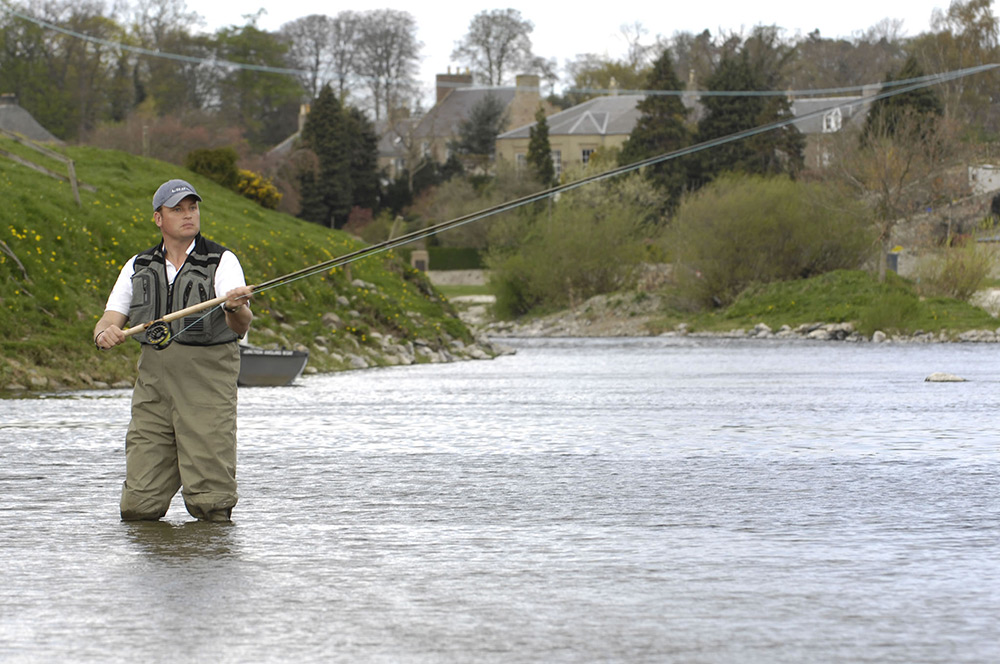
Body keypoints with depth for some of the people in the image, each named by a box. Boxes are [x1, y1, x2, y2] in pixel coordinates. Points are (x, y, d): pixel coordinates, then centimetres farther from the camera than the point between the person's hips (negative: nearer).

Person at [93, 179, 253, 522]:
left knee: (210, 506, -8)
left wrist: (236, 308, -37)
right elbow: (108, 322, 9)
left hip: (208, 384, -3)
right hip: (153, 384, 4)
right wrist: (104, 334, -15)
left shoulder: (222, 262, 0)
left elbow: (241, 327, -13)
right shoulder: (138, 268, 13)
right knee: (138, 507, -1)